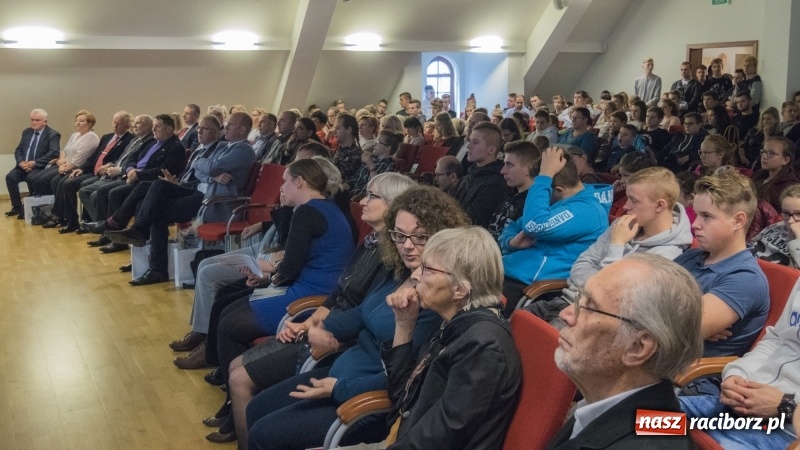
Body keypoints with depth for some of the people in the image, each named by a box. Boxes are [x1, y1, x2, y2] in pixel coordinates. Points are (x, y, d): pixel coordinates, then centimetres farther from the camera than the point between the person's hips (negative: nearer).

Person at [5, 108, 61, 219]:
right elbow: (18, 150, 14)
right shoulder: (26, 132, 16)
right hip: (24, 165, 6)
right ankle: (17, 206, -6)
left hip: (41, 167, -6)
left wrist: (35, 163, -23)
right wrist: (20, 162, -9)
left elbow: (54, 153, -19)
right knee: (10, 177, -18)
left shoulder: (53, 135, -5)